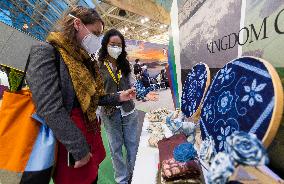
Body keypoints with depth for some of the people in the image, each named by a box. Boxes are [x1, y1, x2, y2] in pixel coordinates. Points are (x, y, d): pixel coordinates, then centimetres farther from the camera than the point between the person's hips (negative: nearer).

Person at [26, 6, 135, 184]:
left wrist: (119, 97, 1)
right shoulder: (46, 51, -15)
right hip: (70, 143, -7)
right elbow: (50, 110, -24)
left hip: (91, 134, 7)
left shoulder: (85, 60, 10)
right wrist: (79, 149, -20)